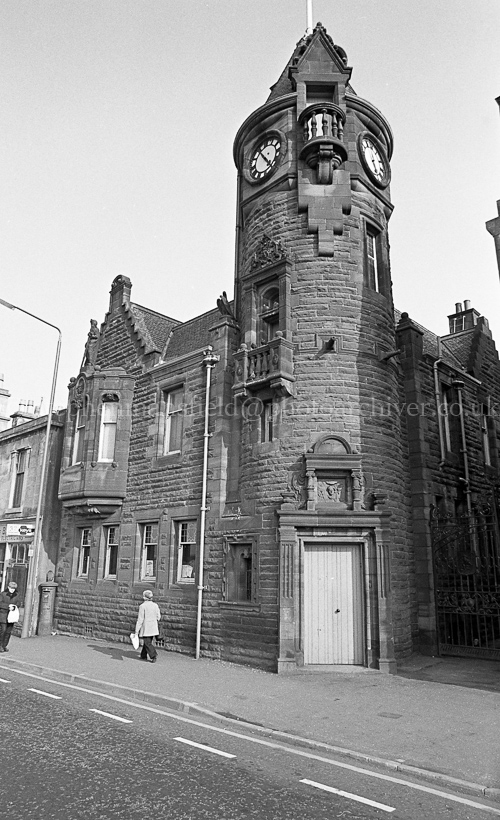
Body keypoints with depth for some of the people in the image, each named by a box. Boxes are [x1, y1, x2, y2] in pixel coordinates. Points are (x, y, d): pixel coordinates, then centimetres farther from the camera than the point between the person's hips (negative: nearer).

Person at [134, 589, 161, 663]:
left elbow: (140, 619, -13)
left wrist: (137, 631, -9)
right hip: (153, 628, 6)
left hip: (145, 628, -6)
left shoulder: (142, 606, -14)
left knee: (147, 643, 2)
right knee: (146, 641, 19)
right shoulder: (155, 605, 0)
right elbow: (158, 617, 7)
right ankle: (143, 656, 28)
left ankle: (154, 655, -10)